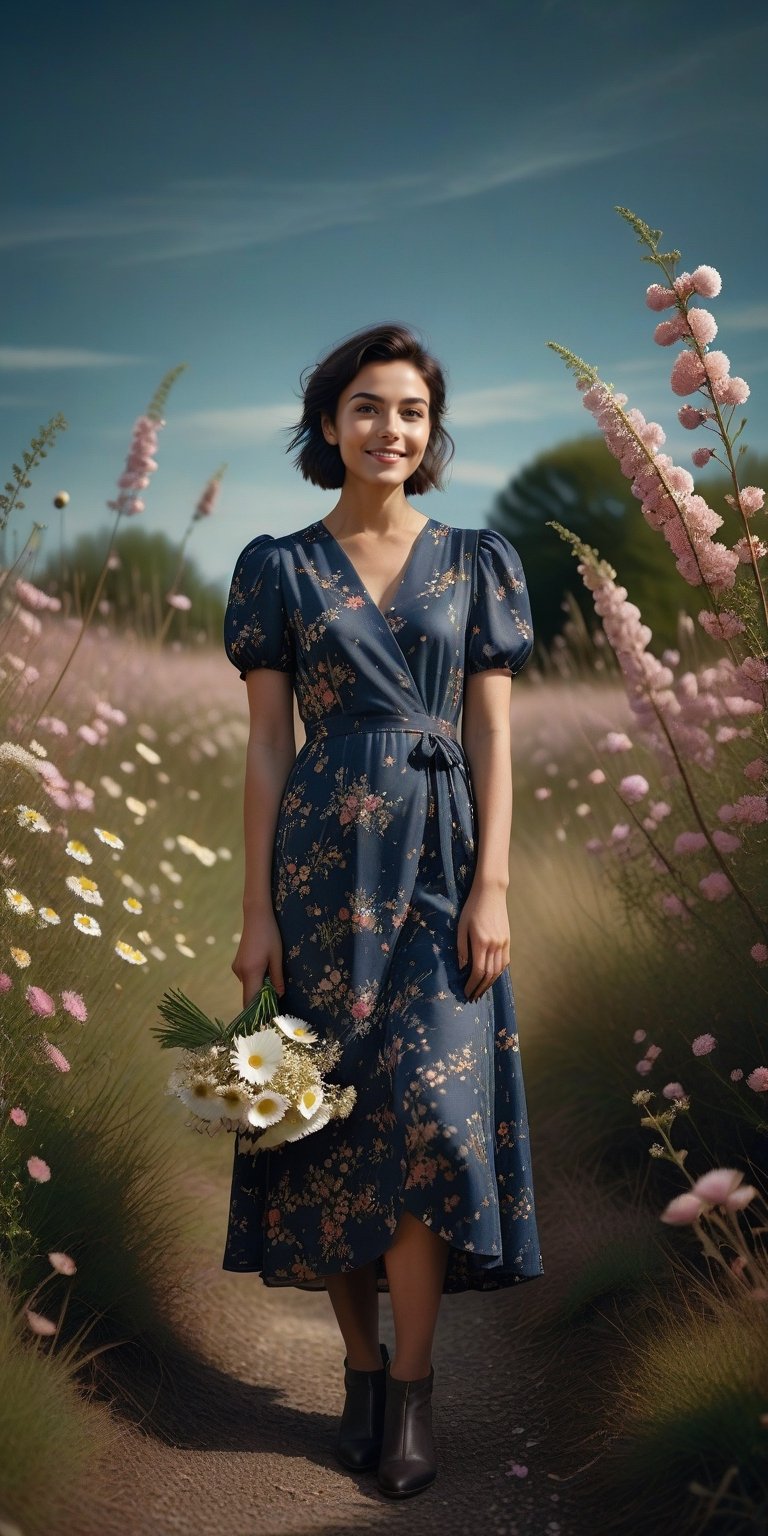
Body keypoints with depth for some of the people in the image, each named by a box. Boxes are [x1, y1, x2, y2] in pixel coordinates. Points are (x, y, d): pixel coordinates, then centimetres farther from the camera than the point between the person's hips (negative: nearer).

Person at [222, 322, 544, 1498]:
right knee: (335, 1114, 4)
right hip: (323, 861, 0)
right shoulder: (278, 566, 5)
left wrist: (492, 888, -7)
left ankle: (412, 1389, 4)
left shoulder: (478, 561, 7)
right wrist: (256, 910, -3)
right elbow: (266, 747, 2)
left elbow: (493, 738, 3)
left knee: (430, 1108, -8)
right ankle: (362, 1367, 20)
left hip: (438, 856, 0)